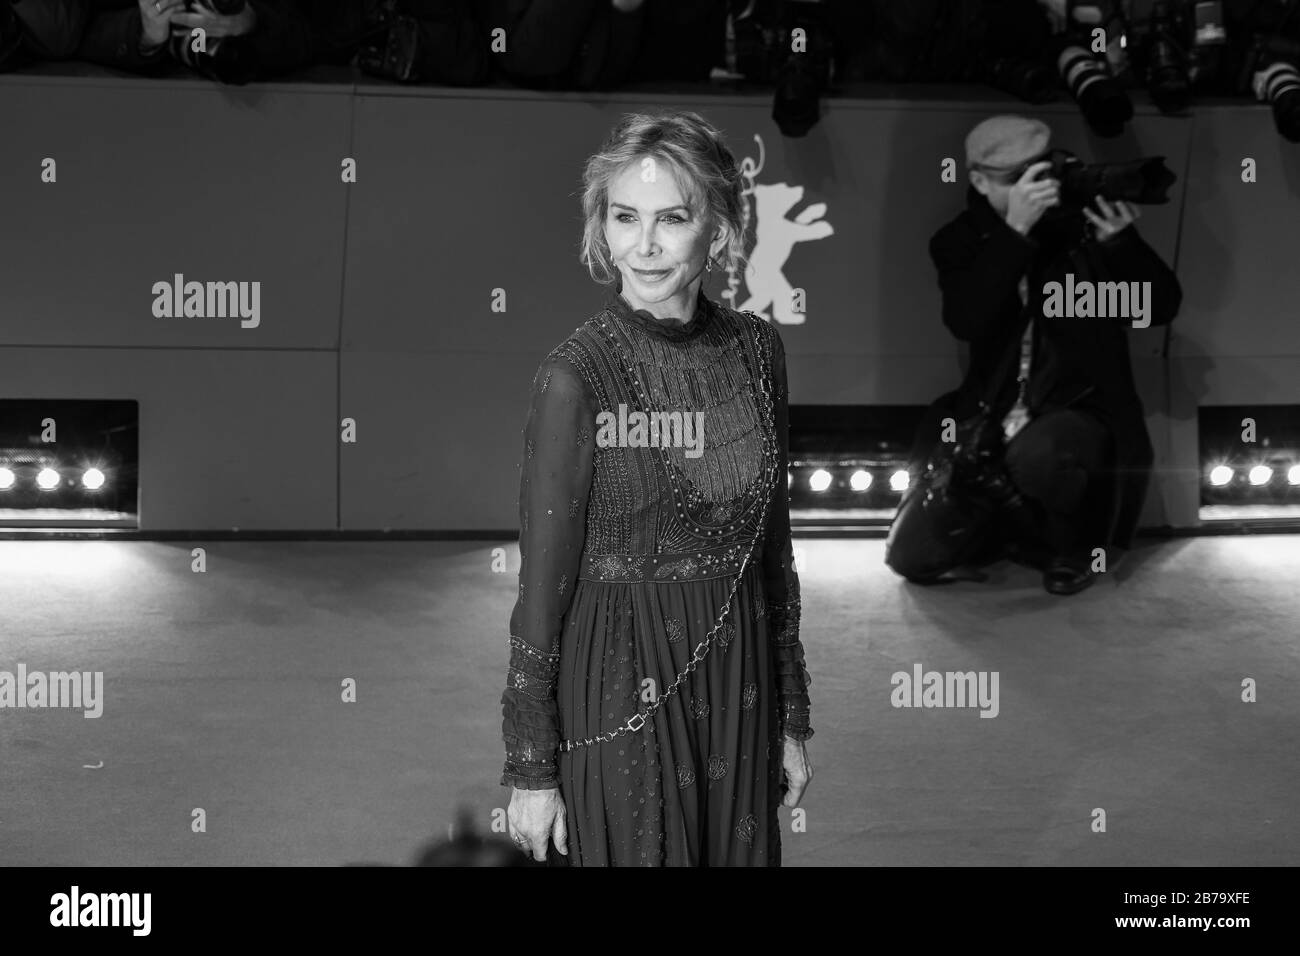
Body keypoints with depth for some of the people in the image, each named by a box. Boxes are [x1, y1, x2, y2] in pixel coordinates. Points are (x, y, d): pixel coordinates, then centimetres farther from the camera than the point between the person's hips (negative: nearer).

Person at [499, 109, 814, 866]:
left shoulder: (758, 350, -1)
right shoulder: (576, 376, -15)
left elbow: (773, 547, 7)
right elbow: (542, 582, -11)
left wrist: (794, 719, 11)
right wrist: (531, 768, -8)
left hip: (739, 686, 5)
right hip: (622, 696, -4)